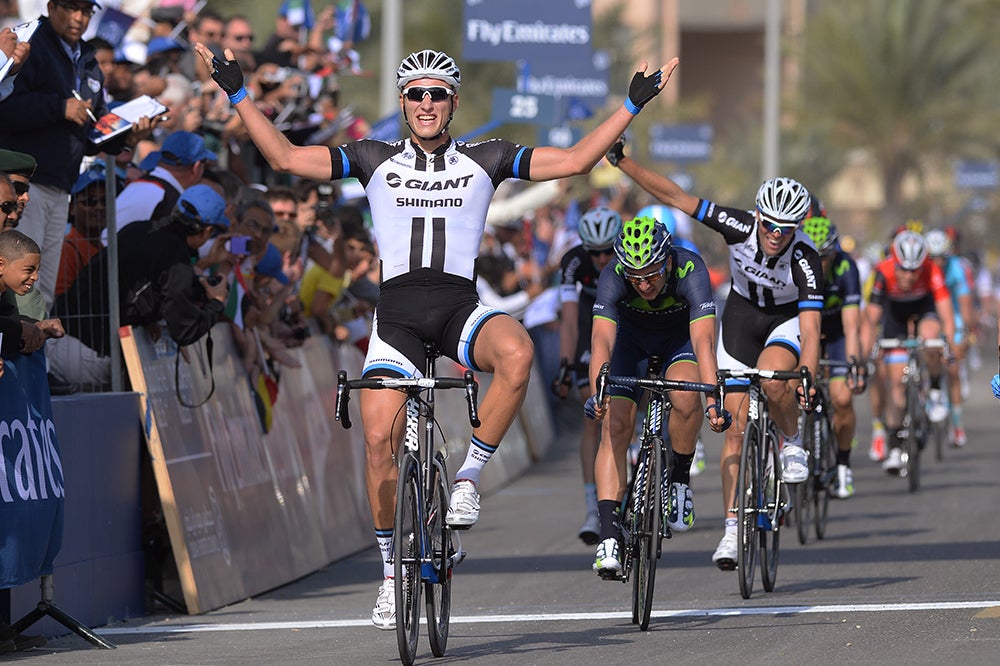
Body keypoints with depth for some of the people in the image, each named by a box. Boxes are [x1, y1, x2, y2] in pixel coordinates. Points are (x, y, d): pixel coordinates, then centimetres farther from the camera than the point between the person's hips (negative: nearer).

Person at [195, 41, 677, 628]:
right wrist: (239, 94, 3)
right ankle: (393, 573, 7)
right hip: (398, 310, 1)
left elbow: (576, 160, 6)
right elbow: (286, 158, 7)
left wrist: (633, 105, 1)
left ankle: (468, 477, -17)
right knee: (381, 440, -12)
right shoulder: (375, 160, 11)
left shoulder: (485, 160, 10)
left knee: (517, 352, -36)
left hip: (461, 305, -1)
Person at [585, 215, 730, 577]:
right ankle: (609, 536, -19)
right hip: (631, 338, 1)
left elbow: (703, 340, -45)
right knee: (615, 428, -16)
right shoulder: (612, 277, -33)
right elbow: (602, 340, -43)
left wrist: (714, 401, -57)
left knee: (685, 398, -31)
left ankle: (679, 479, -4)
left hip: (679, 337, -1)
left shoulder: (690, 271, -36)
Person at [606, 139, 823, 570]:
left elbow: (811, 330, -37)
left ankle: (792, 443, -5)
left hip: (790, 318, -2)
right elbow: (676, 198, -25)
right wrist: (622, 162, -31)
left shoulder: (806, 260, -33)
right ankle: (732, 527, -1)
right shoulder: (739, 227, -27)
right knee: (736, 426, -5)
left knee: (772, 379, -36)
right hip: (743, 313, 2)